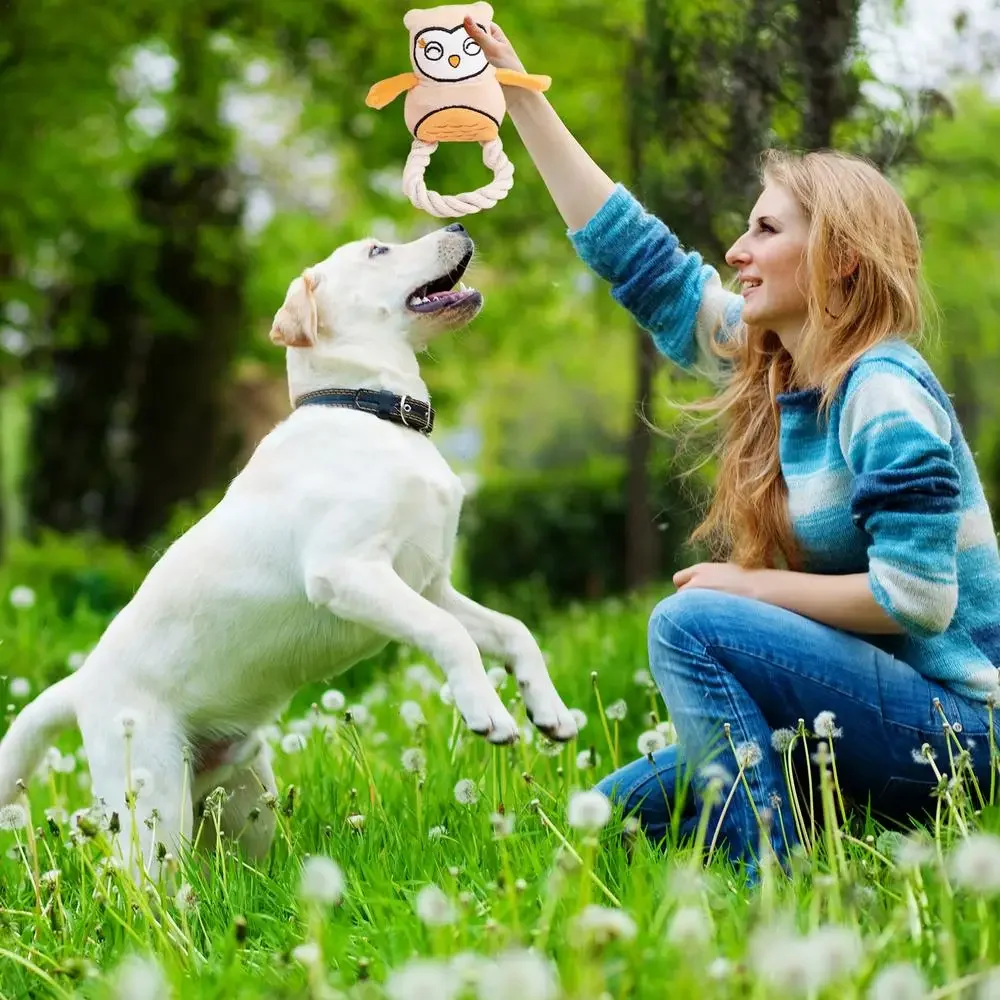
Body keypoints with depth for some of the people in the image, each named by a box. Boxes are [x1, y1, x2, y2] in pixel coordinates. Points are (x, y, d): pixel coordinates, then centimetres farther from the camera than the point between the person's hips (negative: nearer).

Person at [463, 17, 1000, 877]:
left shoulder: (884, 395, -18)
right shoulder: (771, 366, 7)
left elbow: (915, 599, -24)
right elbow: (636, 256, 12)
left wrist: (751, 586, -14)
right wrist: (518, 96, 12)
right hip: (878, 711, 9)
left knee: (691, 624, -24)